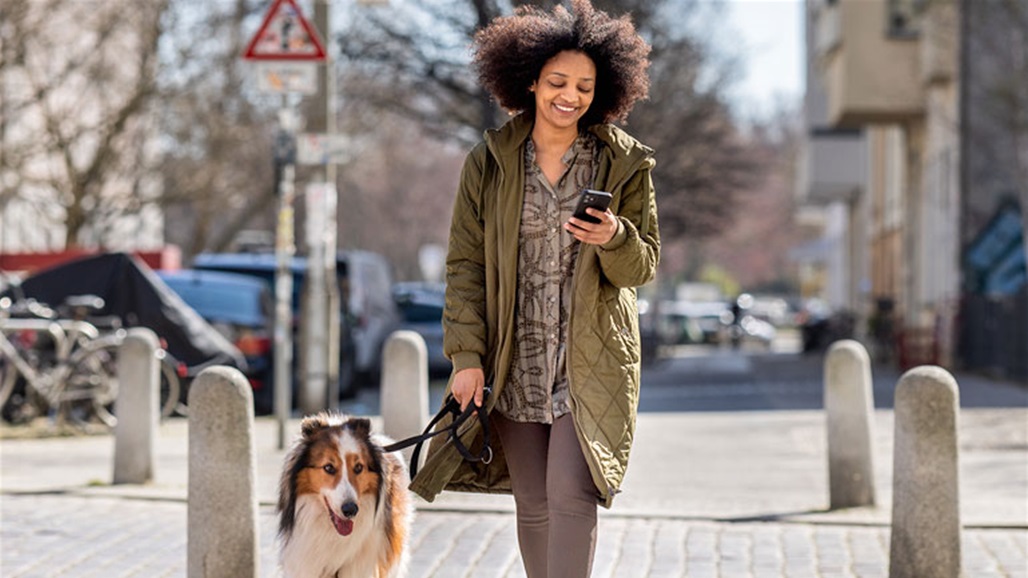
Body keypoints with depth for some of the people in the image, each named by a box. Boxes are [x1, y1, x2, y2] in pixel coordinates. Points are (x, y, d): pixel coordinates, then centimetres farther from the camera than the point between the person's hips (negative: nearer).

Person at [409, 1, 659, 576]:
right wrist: (467, 355, -6)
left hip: (591, 361, -2)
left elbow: (644, 266, 3)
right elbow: (465, 265, 2)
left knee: (571, 493, -13)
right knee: (534, 505, 8)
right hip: (514, 364, 2)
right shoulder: (489, 162, 1)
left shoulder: (624, 163, 0)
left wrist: (614, 239, -21)